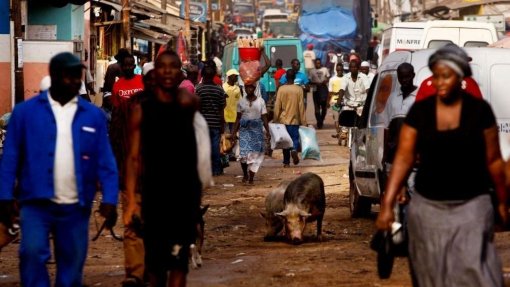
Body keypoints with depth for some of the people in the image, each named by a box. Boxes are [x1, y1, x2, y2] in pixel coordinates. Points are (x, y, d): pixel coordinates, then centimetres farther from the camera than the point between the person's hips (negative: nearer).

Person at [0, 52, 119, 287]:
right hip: (37, 203, -2)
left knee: (72, 264, 9)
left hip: (76, 206, 2)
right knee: (32, 252, -20)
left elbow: (105, 162, 3)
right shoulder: (25, 111, 0)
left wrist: (109, 199, -7)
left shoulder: (94, 115, 5)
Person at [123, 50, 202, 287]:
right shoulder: (142, 108, -1)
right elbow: (134, 156, -4)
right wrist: (130, 200, -11)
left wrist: (178, 89, -2)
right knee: (155, 260, 9)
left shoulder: (188, 102, 3)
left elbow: (188, 102, -25)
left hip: (186, 191, 0)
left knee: (178, 260, -5)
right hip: (154, 193, 0)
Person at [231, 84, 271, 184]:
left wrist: (268, 131, -3)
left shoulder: (260, 101, 2)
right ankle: (245, 174, 14)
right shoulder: (241, 102, 6)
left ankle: (251, 177, 3)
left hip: (257, 129, -1)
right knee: (244, 152, -8)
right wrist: (234, 132, 4)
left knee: (255, 153, -3)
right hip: (244, 128, 1)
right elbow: (238, 118, 9)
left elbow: (264, 117, 2)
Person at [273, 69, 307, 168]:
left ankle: (286, 162, 10)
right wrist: (303, 122, 2)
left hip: (283, 120, 1)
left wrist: (275, 119, 4)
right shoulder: (299, 89, -5)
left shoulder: (281, 89, -4)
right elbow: (301, 106, -3)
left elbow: (277, 106, -3)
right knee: (295, 138, 8)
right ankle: (294, 150, -23)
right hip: (295, 120, -1)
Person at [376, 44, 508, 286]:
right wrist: (387, 205, -10)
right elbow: (404, 159, -4)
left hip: (471, 206, -2)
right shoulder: (419, 111, -1)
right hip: (428, 208, 2)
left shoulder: (479, 110, -4)